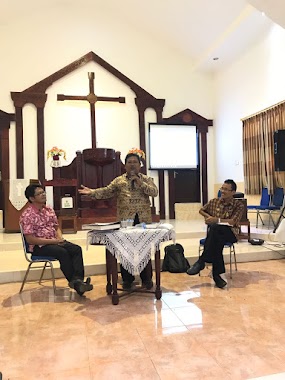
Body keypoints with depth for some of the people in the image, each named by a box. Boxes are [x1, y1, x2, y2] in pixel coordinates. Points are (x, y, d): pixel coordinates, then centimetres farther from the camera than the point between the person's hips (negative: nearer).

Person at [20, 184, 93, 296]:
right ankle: (75, 283, -19)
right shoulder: (27, 215, -12)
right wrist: (52, 241, -19)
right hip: (38, 246, -6)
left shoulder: (49, 210, 10)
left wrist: (60, 238, -5)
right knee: (63, 252, -31)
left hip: (54, 241, 7)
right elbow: (30, 239, -17)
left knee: (77, 249, -19)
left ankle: (77, 280, -32)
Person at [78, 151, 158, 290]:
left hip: (143, 219, 0)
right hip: (125, 219, 0)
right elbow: (106, 191, 1)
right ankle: (127, 279, 21)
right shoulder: (119, 180, 7)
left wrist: (141, 183, -15)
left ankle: (147, 279, 19)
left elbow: (155, 192, -6)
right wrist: (92, 192, -13)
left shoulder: (146, 179, 7)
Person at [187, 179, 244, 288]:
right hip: (214, 232, 3)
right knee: (217, 241, -38)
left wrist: (217, 220, -24)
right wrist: (208, 216, 4)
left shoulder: (238, 205, 0)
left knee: (214, 228, -38)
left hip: (230, 233, -3)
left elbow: (233, 221, -13)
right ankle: (216, 274, -34)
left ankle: (201, 261, -35)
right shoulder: (214, 201, 11)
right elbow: (201, 210, 25)